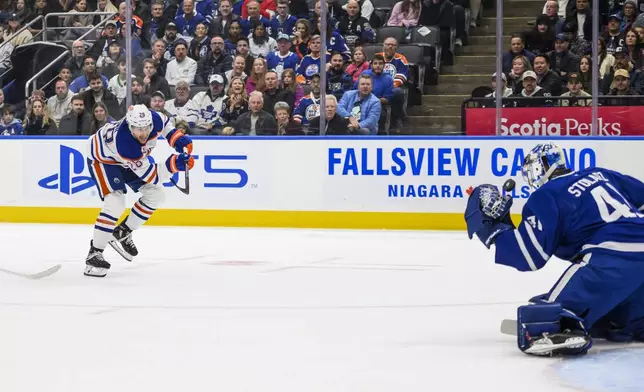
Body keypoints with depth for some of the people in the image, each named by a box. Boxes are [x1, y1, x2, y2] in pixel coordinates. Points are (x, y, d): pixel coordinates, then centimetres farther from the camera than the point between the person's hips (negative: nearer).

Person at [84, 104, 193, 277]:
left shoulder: (153, 119, -29)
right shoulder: (125, 144, -44)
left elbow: (164, 124, 1)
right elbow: (151, 175, -35)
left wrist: (177, 138, -13)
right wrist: (173, 164, -48)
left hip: (131, 157, 8)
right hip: (102, 158, -8)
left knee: (155, 194, 4)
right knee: (115, 203, -26)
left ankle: (122, 233, 18)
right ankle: (94, 255, -19)